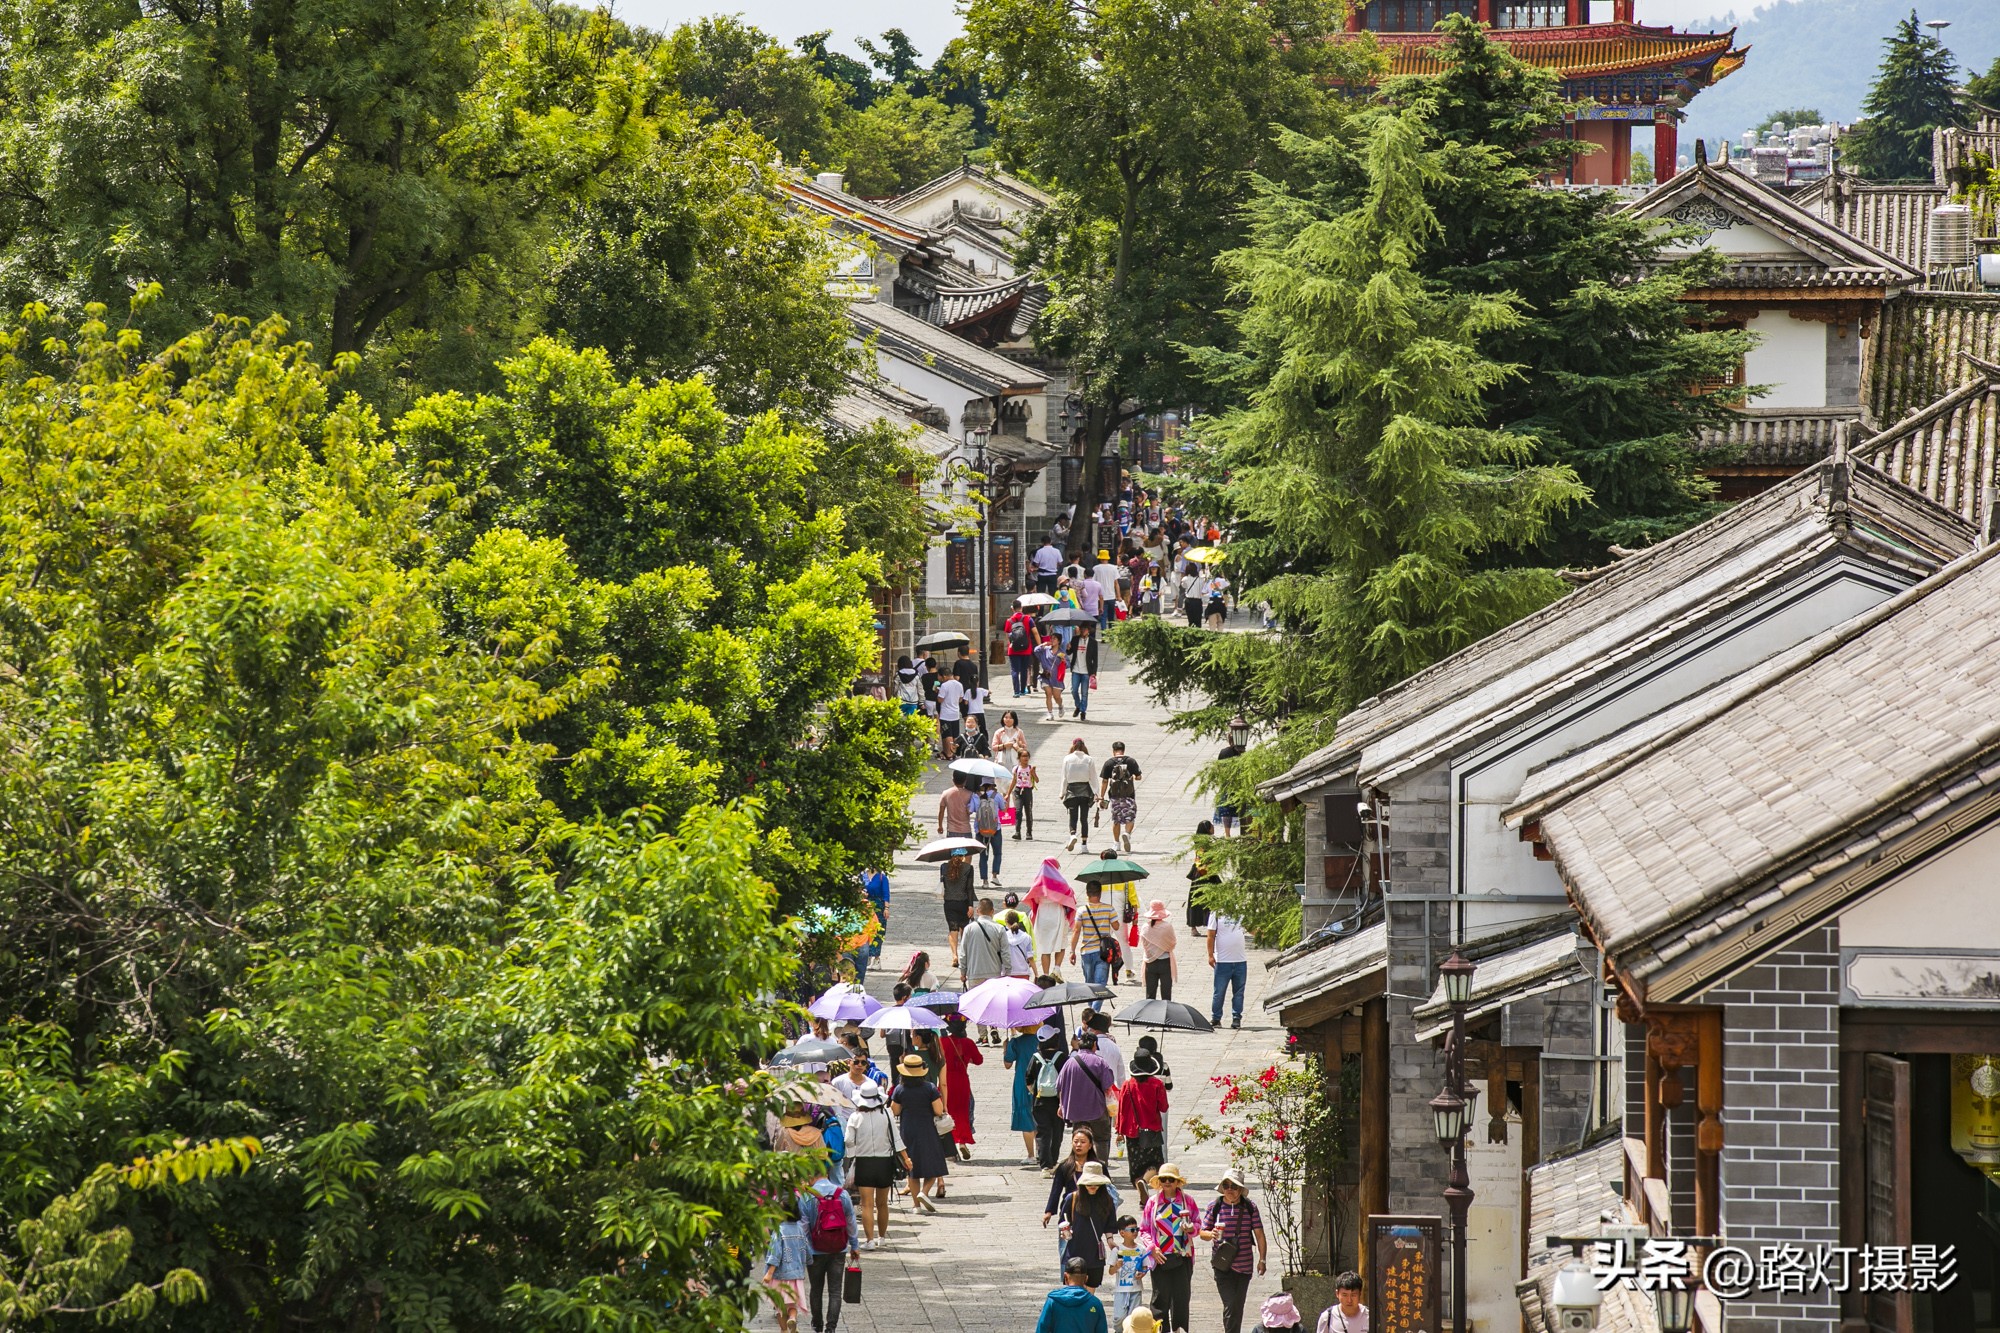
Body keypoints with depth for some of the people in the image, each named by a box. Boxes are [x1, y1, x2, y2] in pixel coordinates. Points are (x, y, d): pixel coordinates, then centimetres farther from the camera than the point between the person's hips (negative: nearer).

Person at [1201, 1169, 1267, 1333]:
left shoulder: (1250, 1207, 1)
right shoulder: (1215, 1207, 0)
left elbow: (1259, 1234, 5)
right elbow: (1202, 1232, 5)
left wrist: (1262, 1259, 1)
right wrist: (1211, 1235, -18)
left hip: (1244, 1264, 2)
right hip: (1223, 1265, -2)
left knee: (1238, 1307, 11)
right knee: (1230, 1305, -12)